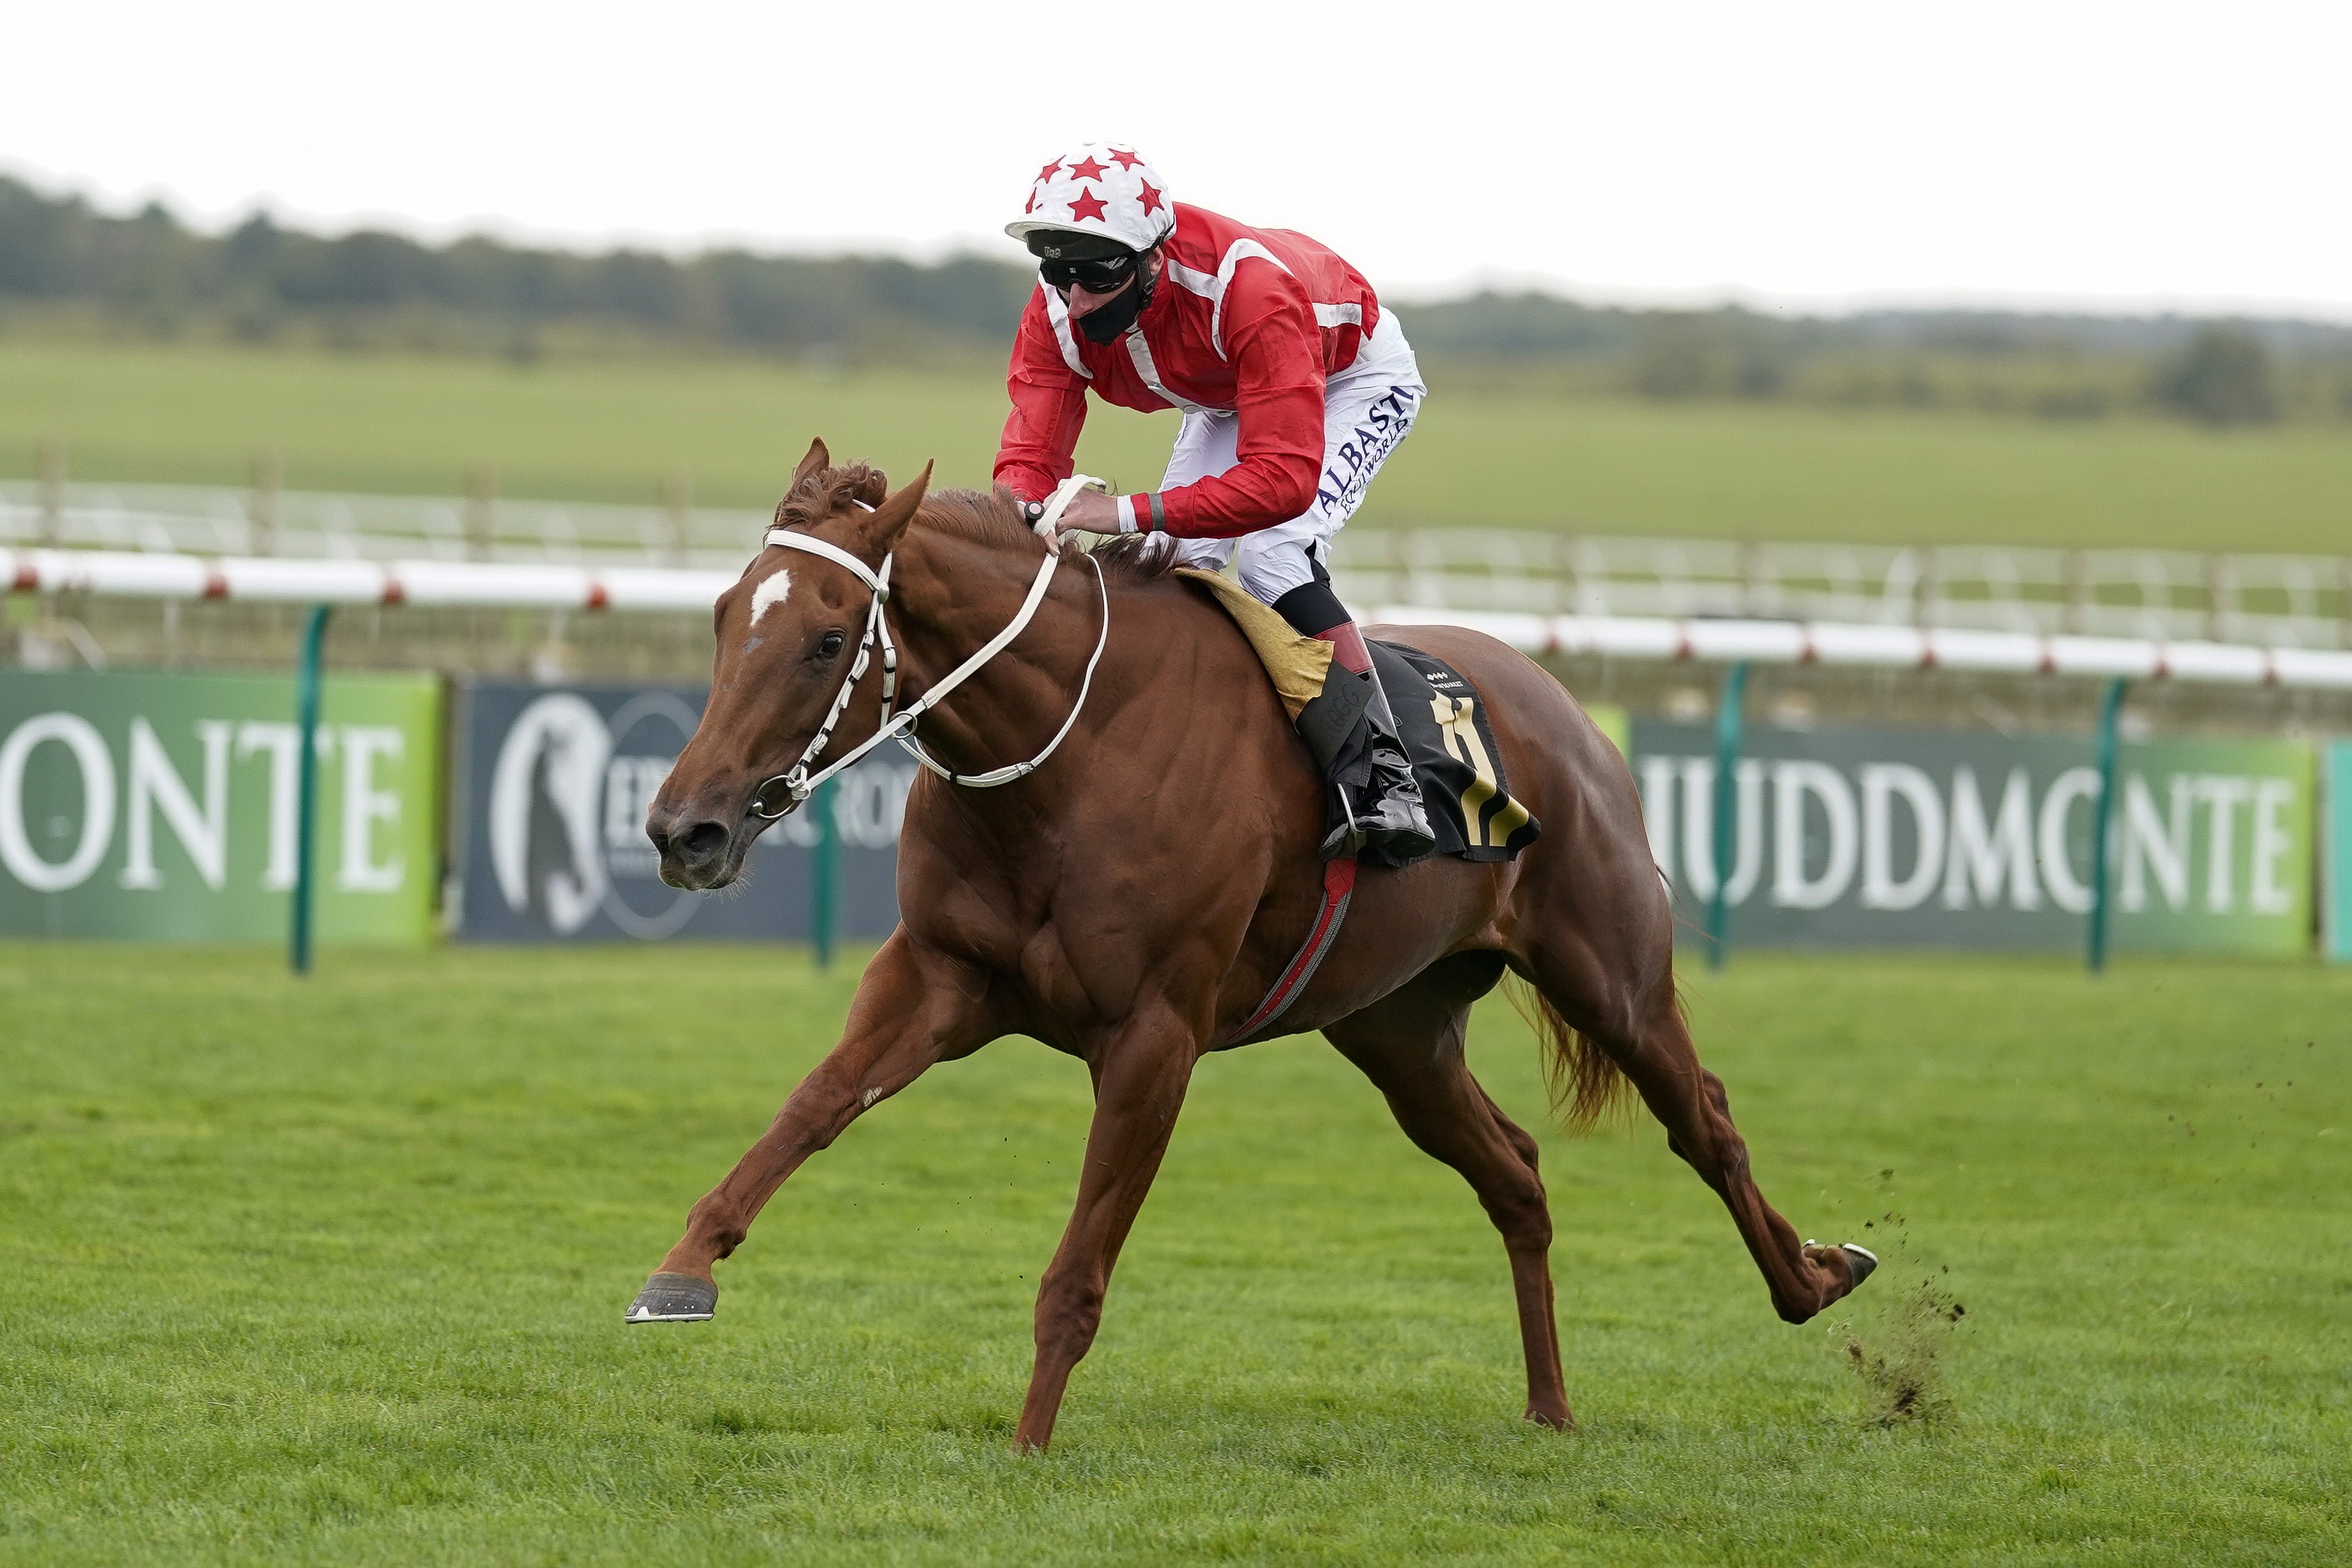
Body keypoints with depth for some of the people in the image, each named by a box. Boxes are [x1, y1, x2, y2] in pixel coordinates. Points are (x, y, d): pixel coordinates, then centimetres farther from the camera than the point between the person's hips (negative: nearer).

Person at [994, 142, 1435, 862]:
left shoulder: (1245, 289, -46)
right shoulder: (1058, 313, -27)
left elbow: (1285, 478, -51)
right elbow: (1031, 454, -29)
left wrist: (1132, 513, -57)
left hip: (1356, 377, -7)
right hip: (1228, 396, 7)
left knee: (1271, 554, -27)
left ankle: (1378, 775, -26)